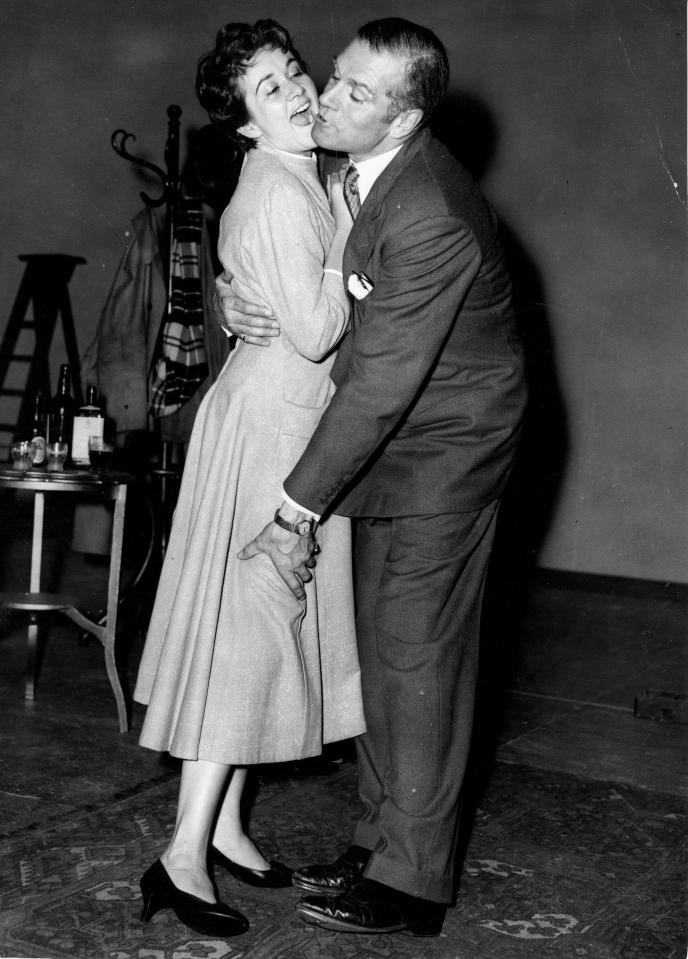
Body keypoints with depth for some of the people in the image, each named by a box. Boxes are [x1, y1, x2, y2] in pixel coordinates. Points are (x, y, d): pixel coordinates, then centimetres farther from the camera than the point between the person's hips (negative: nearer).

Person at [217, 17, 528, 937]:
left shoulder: (430, 219, -29)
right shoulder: (349, 167, -1)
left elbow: (381, 382, -27)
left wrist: (301, 504, -21)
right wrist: (231, 296, -9)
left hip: (447, 441, -9)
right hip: (389, 428, 9)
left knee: (417, 651, -5)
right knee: (383, 644, 12)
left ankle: (411, 883, 7)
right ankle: (383, 840, 24)